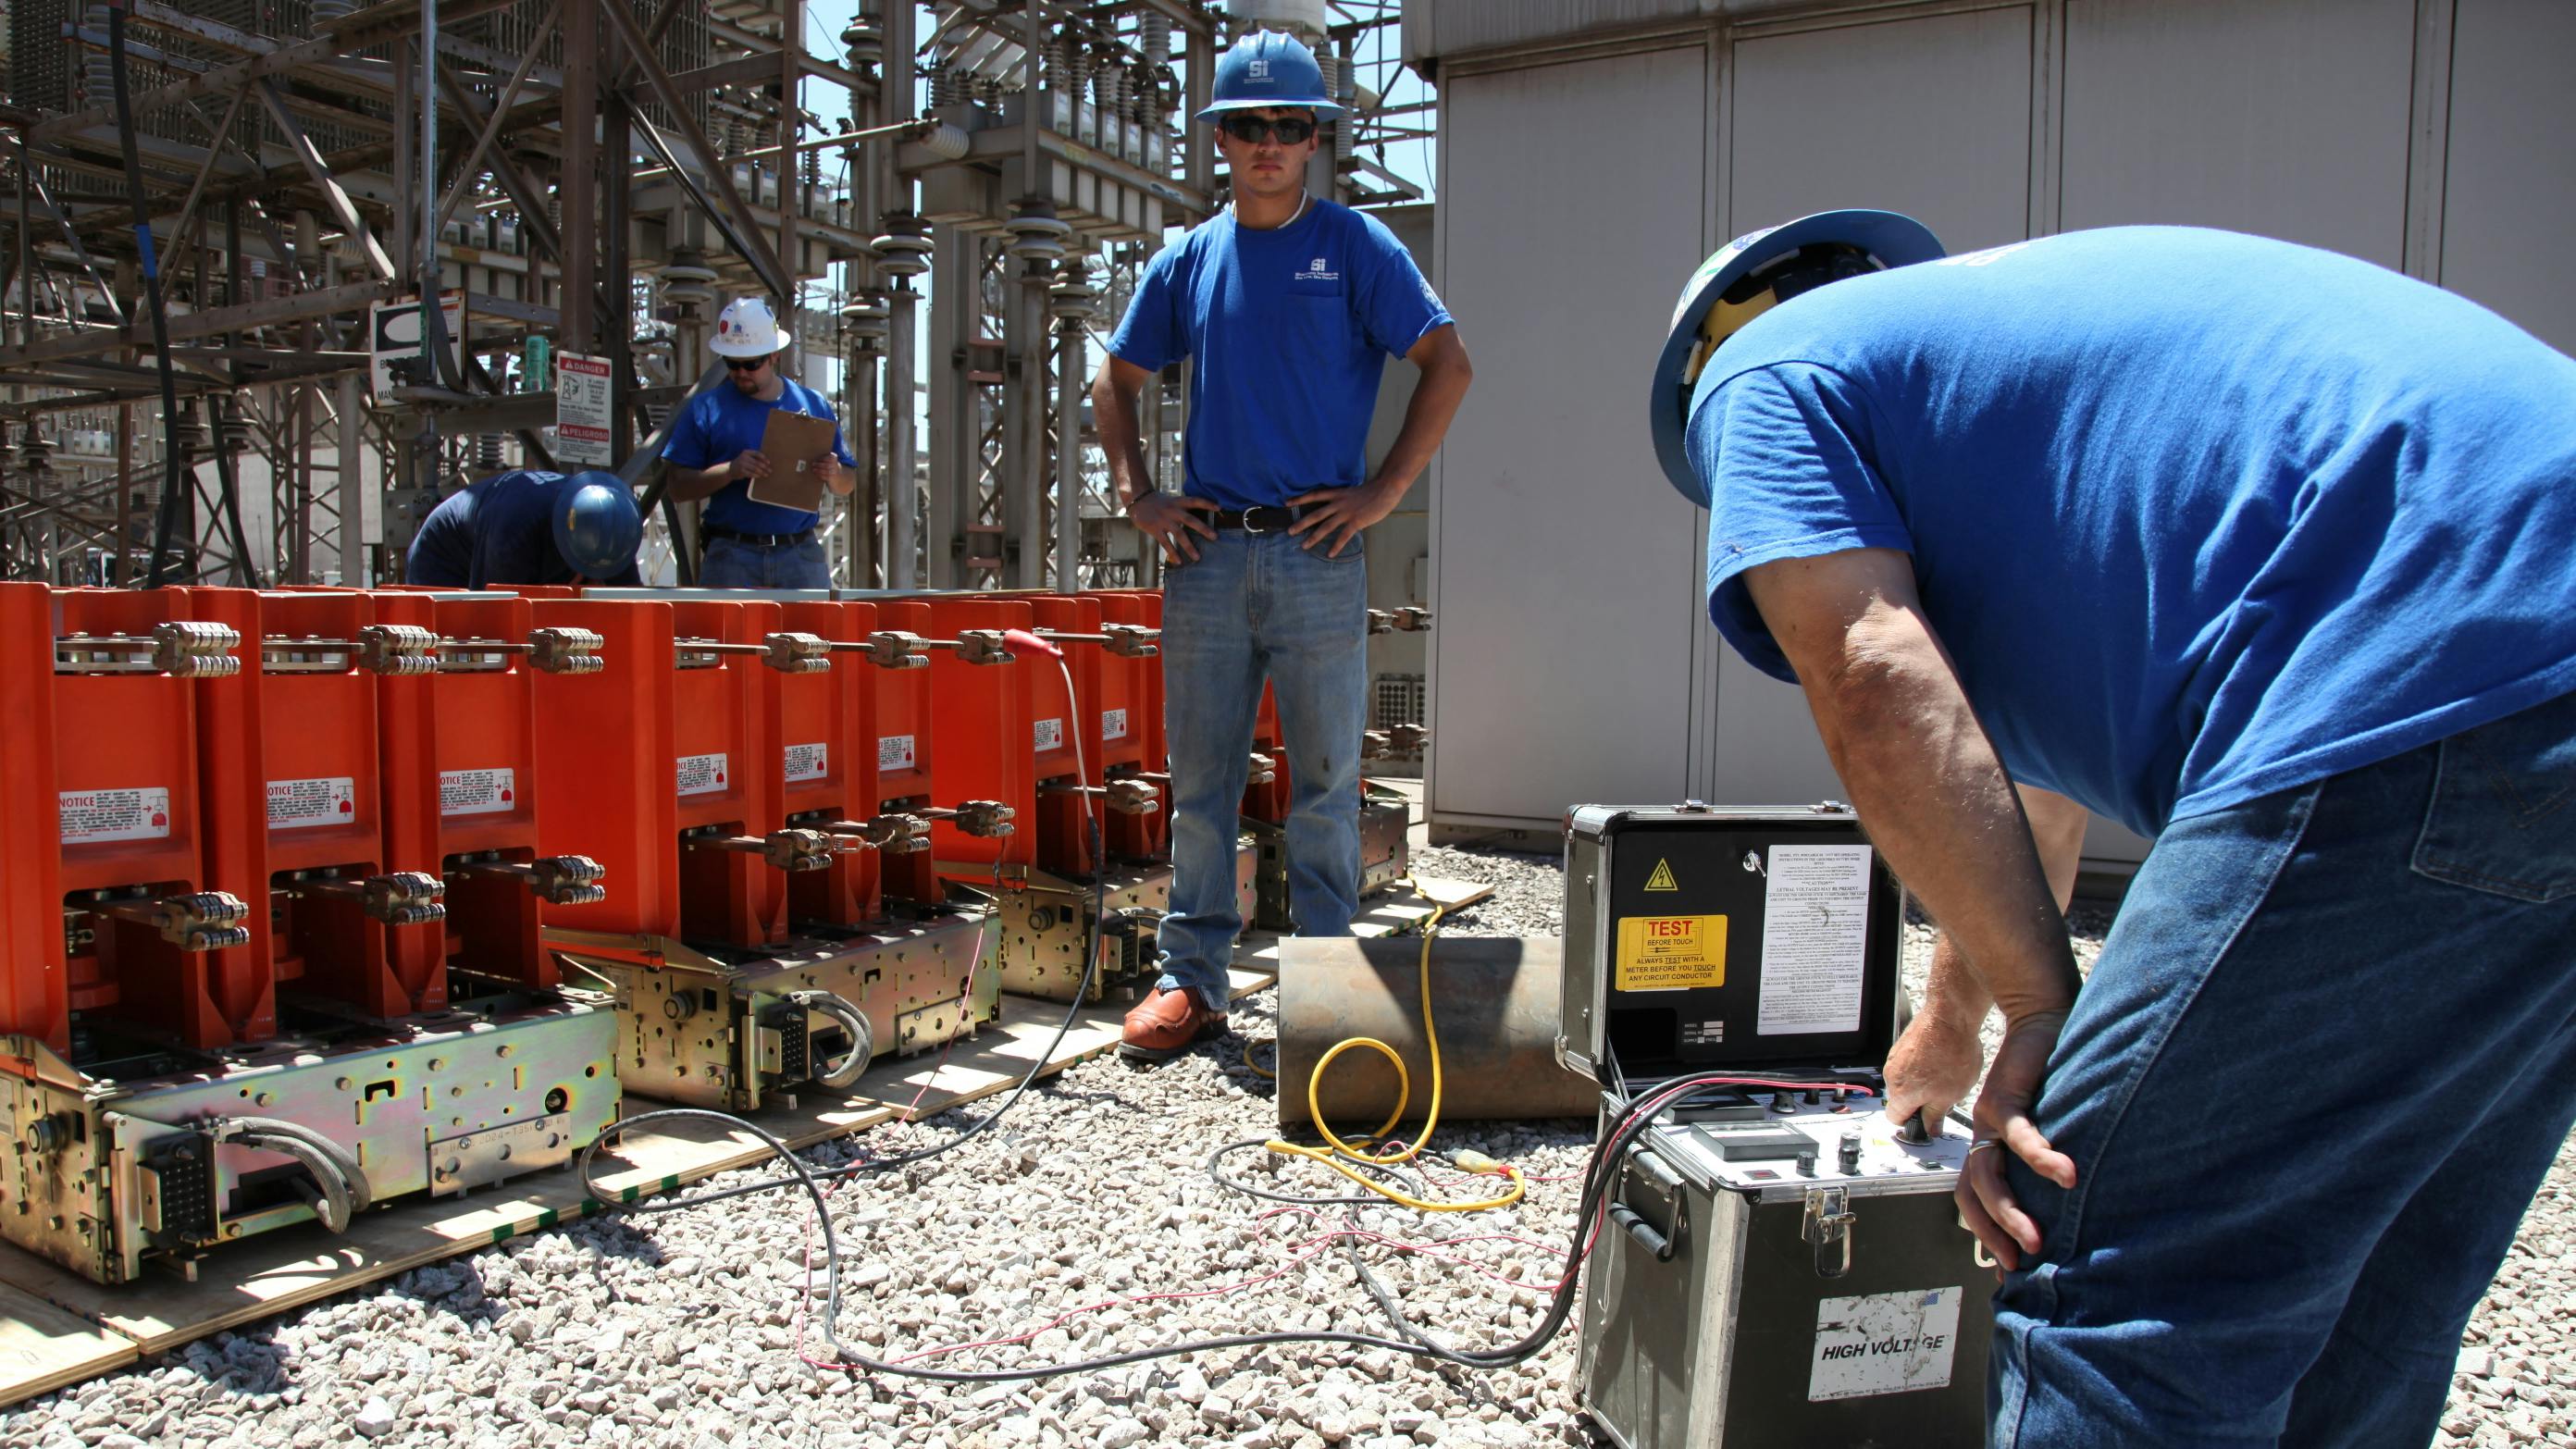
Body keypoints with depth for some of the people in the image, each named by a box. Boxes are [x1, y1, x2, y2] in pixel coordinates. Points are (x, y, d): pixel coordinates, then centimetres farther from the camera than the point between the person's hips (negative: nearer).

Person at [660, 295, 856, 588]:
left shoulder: (813, 405, 12)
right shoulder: (705, 408, 6)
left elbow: (849, 483, 15)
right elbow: (678, 487, 0)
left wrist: (833, 473, -8)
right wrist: (729, 471, -16)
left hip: (802, 553, 2)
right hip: (730, 554, -1)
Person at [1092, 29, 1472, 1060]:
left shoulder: (1355, 248, 4)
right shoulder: (1188, 261, 13)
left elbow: (1446, 364, -1)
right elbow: (1116, 381, 21)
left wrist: (1383, 492, -7)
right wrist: (1136, 494, 8)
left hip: (1317, 554, -3)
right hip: (1206, 552, 3)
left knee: (1324, 780, 3)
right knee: (1200, 779, 6)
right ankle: (1192, 980, 15)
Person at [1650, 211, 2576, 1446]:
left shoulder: (1769, 375, 10)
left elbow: (1880, 698, -9)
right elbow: (2035, 751, 43)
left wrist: (2042, 1007, 0)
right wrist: (1953, 1019, 54)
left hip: (2428, 694, -10)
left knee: (2121, 1319, -2)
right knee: (2349, 1327, 21)